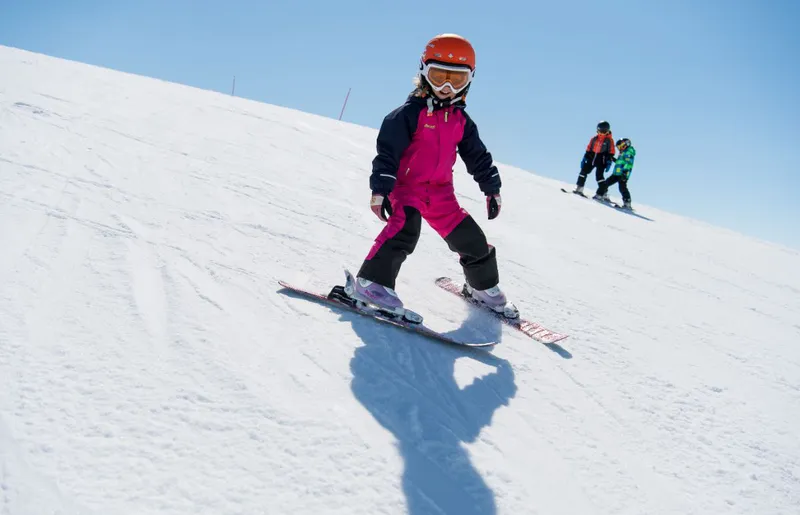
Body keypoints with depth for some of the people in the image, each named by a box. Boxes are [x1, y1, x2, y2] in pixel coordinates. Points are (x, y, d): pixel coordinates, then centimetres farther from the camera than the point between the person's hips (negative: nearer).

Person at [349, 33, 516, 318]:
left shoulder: (462, 121, 7)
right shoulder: (410, 113, -11)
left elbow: (477, 156, 16)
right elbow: (387, 151, -16)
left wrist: (492, 188, 16)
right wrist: (380, 190, -23)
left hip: (441, 192, 6)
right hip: (406, 186, -5)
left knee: (471, 239, 8)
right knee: (405, 227, -34)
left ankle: (483, 286, 31)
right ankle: (372, 282, -28)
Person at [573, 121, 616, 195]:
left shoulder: (609, 140, -1)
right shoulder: (594, 138, 10)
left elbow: (611, 152, -3)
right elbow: (588, 149, 15)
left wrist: (609, 162, -12)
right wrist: (585, 158, 10)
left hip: (601, 160, -5)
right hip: (591, 158, 5)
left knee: (599, 176, -13)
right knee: (584, 171, 0)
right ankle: (579, 188, 8)